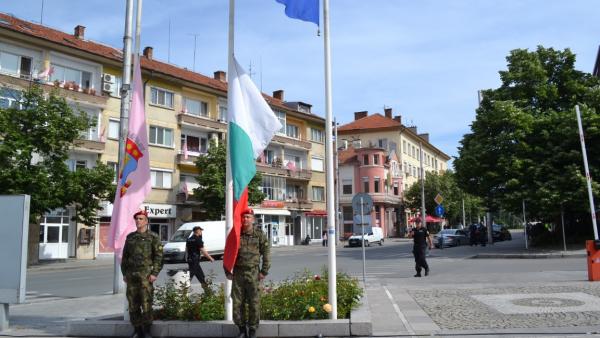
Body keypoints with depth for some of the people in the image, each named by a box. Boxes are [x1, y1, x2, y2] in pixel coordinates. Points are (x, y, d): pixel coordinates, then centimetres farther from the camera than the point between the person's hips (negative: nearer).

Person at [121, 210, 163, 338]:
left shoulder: (153, 237, 1)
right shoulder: (130, 237, 15)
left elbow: (158, 256, -3)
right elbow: (125, 256, 18)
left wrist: (154, 273, -10)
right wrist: (124, 273, 11)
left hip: (146, 274, -5)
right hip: (131, 275, 5)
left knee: (146, 303, -5)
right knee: (133, 303, 7)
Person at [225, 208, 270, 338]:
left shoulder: (259, 235, 0)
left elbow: (266, 254, 1)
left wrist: (264, 271, -4)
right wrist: (227, 271, 5)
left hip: (253, 273, -2)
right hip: (238, 273, 2)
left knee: (254, 303, 2)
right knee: (237, 303, 6)